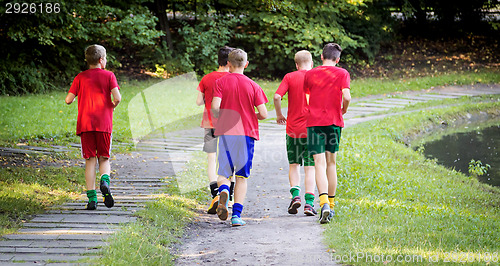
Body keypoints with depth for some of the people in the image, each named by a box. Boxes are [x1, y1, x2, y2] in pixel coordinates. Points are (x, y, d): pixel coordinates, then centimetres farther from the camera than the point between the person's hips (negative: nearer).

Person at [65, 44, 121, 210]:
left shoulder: (80, 78, 6)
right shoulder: (108, 75, 2)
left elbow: (68, 100, 1)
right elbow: (117, 98, -9)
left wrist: (72, 98, 24)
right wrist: (112, 106, 13)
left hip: (85, 123, 1)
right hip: (104, 123, -1)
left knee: (90, 160, 3)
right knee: (104, 158, 10)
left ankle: (92, 198, -5)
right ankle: (105, 181, -22)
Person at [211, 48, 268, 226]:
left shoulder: (221, 82, 1)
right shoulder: (252, 85, 3)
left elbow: (215, 107, -11)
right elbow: (263, 114, -3)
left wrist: (221, 118, 12)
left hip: (225, 133, 0)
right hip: (246, 134, 0)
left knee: (223, 172, 10)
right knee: (242, 176, 7)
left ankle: (223, 190, -25)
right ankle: (236, 215, -2)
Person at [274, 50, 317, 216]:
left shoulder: (290, 77, 0)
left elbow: (277, 97, -11)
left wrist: (279, 115, 5)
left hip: (293, 128, 0)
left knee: (294, 165, 13)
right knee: (310, 167, 3)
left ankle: (295, 194, -6)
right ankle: (309, 202, -5)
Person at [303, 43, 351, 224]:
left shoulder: (310, 74, 7)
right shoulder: (342, 73, 1)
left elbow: (307, 98, 10)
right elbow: (346, 96, -12)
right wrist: (344, 109, 9)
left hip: (314, 122, 0)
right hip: (334, 121, 0)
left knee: (319, 164, -8)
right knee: (331, 163, 14)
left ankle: (324, 203, -27)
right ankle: (331, 205, 21)